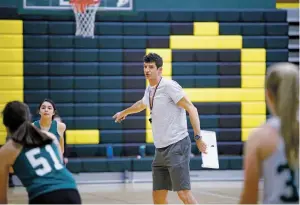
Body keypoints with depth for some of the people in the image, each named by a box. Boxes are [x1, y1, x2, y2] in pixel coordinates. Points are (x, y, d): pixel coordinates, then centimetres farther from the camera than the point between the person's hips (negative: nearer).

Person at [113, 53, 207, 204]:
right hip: (160, 149, 8)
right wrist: (123, 112, 55)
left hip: (176, 145, -8)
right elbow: (142, 104, 38)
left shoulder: (169, 86, -11)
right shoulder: (149, 90, 14)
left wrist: (198, 137, -22)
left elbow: (191, 109, -15)